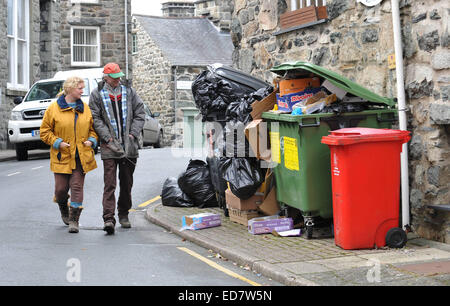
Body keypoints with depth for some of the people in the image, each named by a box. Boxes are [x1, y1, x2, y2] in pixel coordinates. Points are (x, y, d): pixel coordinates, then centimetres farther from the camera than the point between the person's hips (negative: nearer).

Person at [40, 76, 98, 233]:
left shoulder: (85, 108, 9)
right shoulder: (54, 108, -1)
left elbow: (92, 128, 18)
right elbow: (45, 131, 2)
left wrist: (91, 140, -2)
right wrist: (57, 142, -11)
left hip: (81, 157, 2)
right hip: (62, 156, -2)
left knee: (77, 186, -5)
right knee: (61, 188, 1)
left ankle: (74, 220, -1)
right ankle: (64, 211, 33)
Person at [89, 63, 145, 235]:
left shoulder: (129, 92, 10)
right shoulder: (97, 94, 3)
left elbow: (140, 114, 10)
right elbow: (95, 118, -1)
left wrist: (133, 133, -2)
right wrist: (107, 137, -11)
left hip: (129, 145, 3)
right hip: (109, 146, -3)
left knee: (127, 183, 11)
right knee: (110, 184, -10)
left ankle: (123, 214, 26)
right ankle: (108, 218, -14)